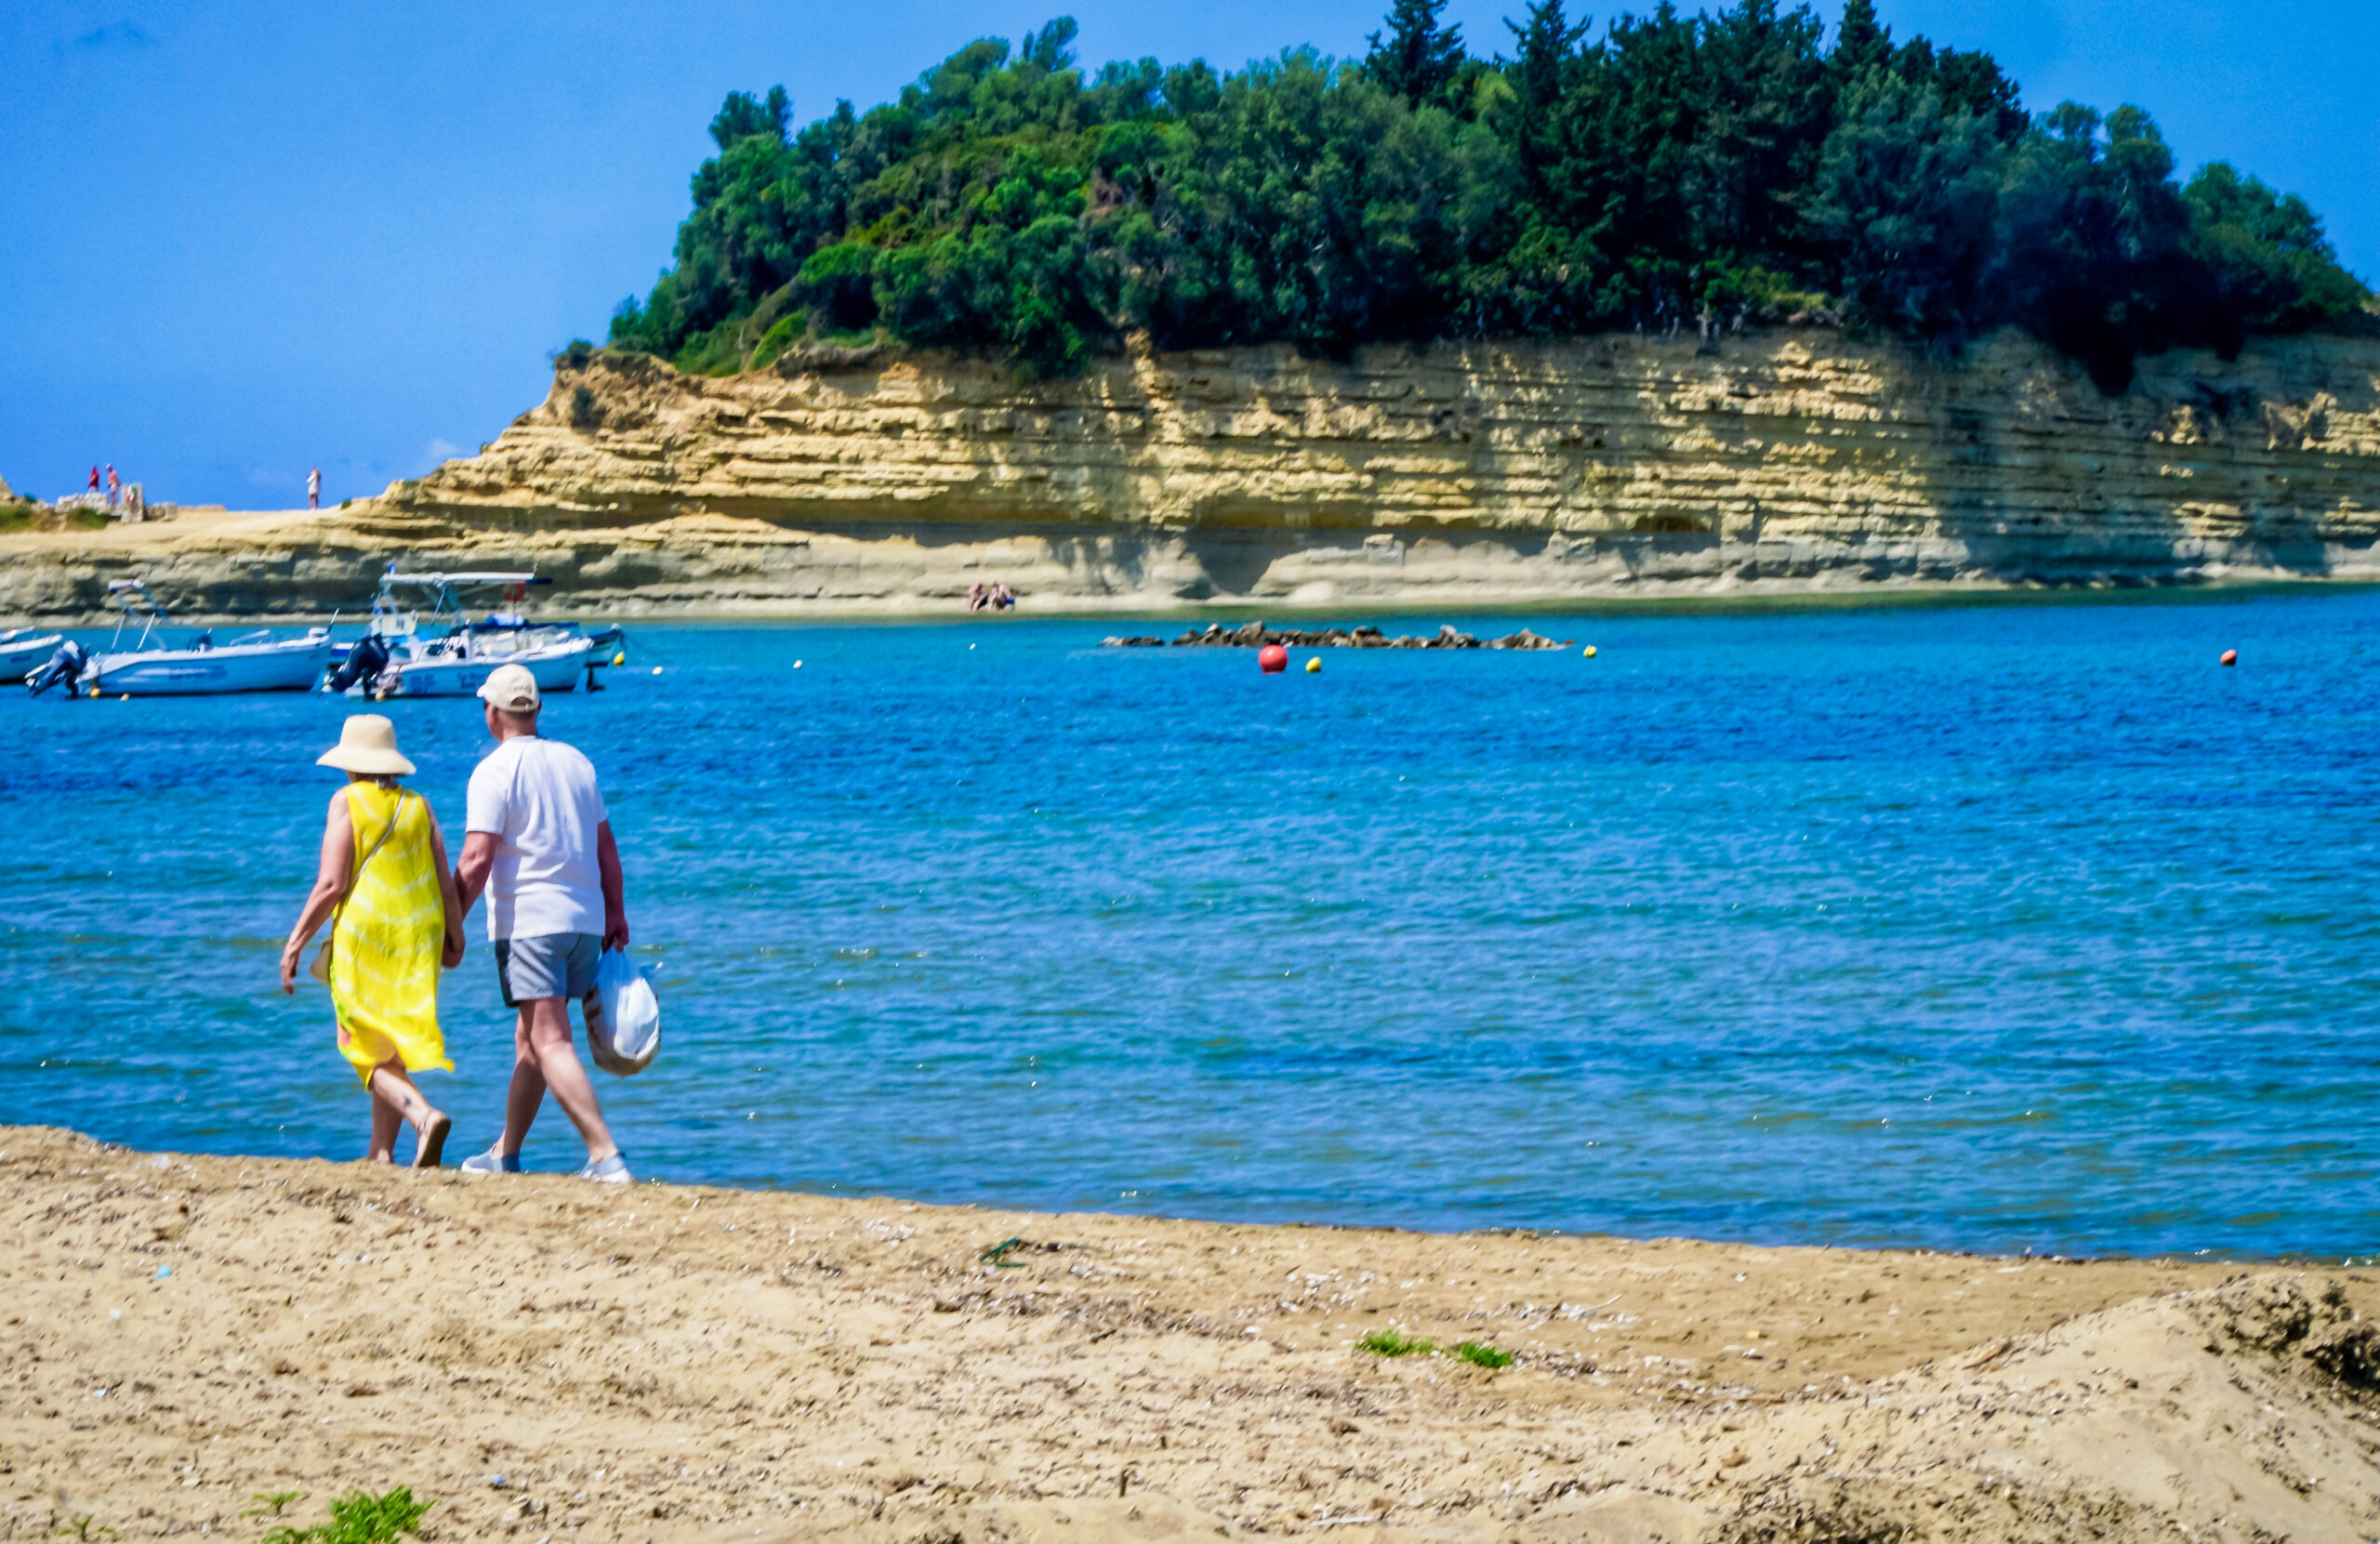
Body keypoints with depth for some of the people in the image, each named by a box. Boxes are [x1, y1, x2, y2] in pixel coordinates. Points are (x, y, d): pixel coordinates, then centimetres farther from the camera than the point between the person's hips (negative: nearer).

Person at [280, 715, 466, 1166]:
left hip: (364, 935, -5)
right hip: (418, 937, 5)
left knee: (372, 1053, -3)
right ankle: (382, 1152, 14)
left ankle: (425, 1116, -27)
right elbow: (446, 884, 7)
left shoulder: (347, 802, -5)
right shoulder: (418, 805, 9)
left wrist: (295, 942, -4)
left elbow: (331, 884, -11)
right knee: (393, 1049, 15)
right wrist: (455, 938, 22)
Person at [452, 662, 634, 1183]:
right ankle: (506, 1153, 26)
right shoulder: (576, 762, 12)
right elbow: (605, 846, 16)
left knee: (550, 1043, -10)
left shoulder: (494, 772, -8)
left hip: (527, 920, -7)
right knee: (530, 1039, 18)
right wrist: (616, 912, 22)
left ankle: (606, 1155, -20)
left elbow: (477, 861, -14)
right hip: (585, 919, 7)